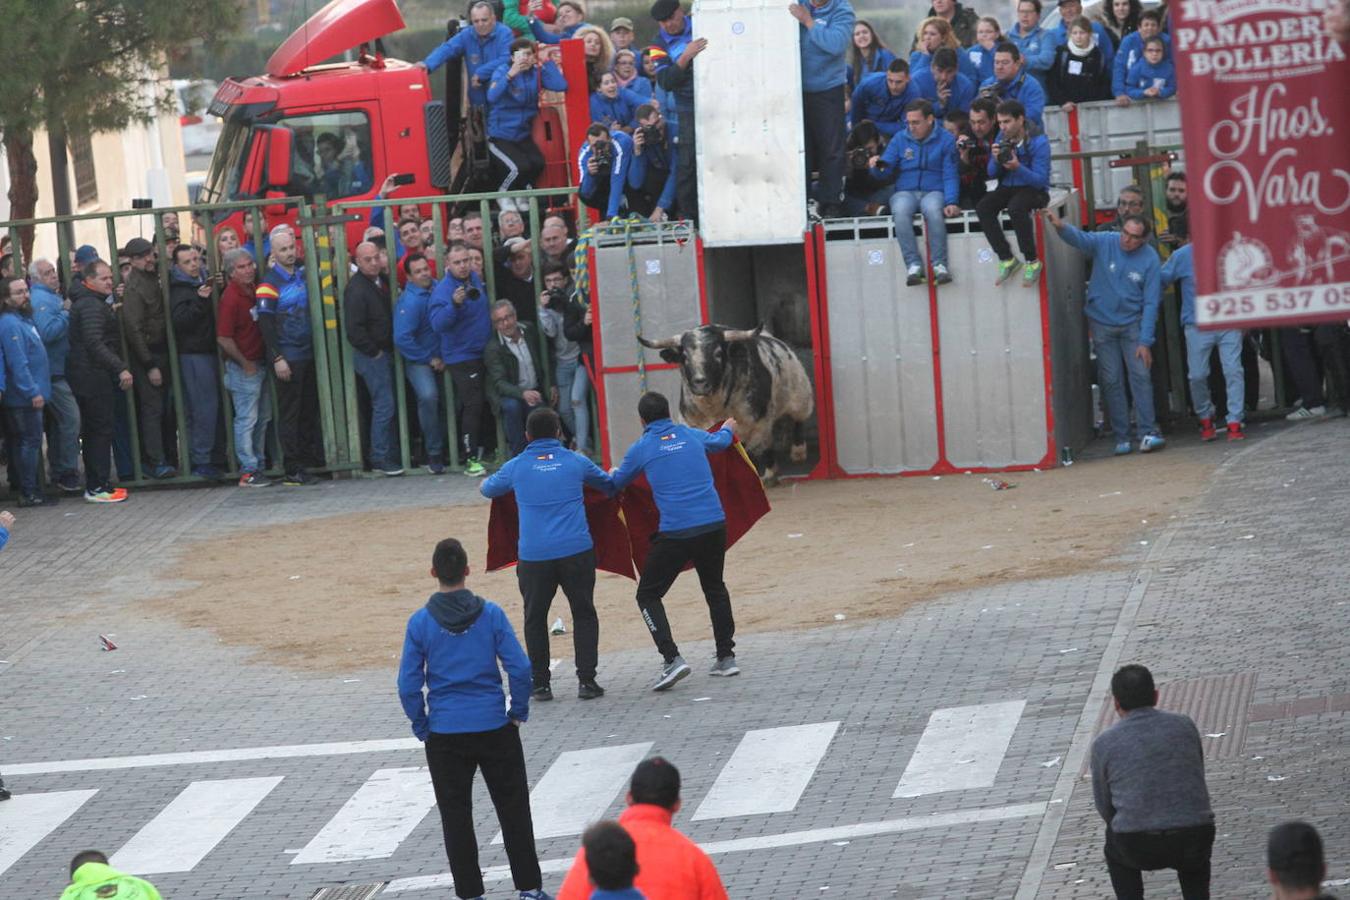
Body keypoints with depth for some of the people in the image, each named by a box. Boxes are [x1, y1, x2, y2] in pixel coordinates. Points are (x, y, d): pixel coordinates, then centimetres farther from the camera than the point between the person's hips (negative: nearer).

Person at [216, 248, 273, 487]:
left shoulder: (254, 292, 8)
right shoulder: (230, 298, -17)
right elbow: (223, 339, -19)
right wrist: (245, 364, -14)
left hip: (260, 364, 8)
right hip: (243, 367, -8)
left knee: (263, 418, 15)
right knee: (247, 419, -6)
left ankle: (259, 465, 25)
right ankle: (248, 472, -3)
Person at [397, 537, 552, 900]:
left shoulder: (420, 622, -7)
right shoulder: (490, 614, -7)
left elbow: (408, 685, -6)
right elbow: (520, 668, -9)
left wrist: (422, 727, 7)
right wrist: (518, 712, 5)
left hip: (445, 735, 0)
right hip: (495, 730, 0)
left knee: (455, 816, 10)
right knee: (513, 809, 10)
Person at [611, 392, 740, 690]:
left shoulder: (641, 449, 0)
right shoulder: (691, 436, 10)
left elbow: (616, 484, 15)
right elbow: (719, 442, 33)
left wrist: (611, 475, 40)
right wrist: (728, 429, 58)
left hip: (676, 532, -4)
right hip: (714, 525, 4)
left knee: (648, 595, 6)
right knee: (714, 587, 25)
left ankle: (672, 659, -10)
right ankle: (726, 657, 26)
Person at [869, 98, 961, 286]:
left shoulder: (945, 140, 5)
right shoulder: (900, 139, 12)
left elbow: (950, 176, 0)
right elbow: (886, 172, 10)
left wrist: (951, 202, -14)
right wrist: (877, 167, -14)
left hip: (933, 191, -2)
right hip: (905, 192, 2)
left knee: (933, 210, -38)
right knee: (901, 211, -34)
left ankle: (939, 264, -32)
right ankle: (913, 265, -34)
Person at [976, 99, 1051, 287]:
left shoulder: (1038, 142, -14)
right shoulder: (1001, 139, 3)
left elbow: (1041, 180, -18)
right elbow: (992, 174, 8)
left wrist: (1018, 167, -32)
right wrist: (996, 160, -14)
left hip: (1033, 189, -6)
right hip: (1007, 187, 6)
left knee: (1016, 208, -37)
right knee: (983, 208, -22)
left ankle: (1032, 261, -22)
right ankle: (1006, 258, -14)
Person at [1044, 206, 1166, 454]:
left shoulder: (1150, 259, -10)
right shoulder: (1105, 243, -9)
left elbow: (1151, 303, -9)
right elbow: (1080, 239, -28)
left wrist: (1145, 342, -13)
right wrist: (1060, 227, -51)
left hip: (1132, 324, -1)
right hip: (1103, 324, 1)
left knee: (1141, 376, -10)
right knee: (1111, 381, 2)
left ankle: (1148, 434, -9)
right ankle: (1121, 438, 6)